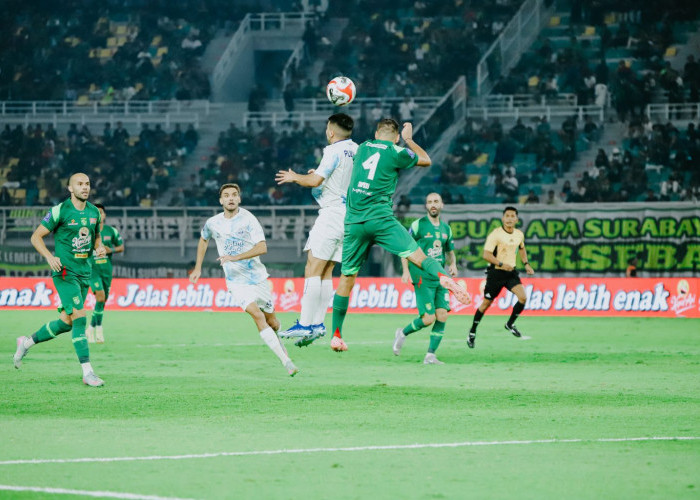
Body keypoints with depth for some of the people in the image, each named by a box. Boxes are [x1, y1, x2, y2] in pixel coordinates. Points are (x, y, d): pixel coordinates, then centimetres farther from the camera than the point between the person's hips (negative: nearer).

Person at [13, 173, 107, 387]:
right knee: (79, 317, -16)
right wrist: (49, 257, -20)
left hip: (85, 272, 7)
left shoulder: (94, 212, 9)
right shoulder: (59, 211, -10)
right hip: (65, 271, -7)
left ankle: (27, 342, 34)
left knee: (66, 322, 11)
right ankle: (88, 373, -17)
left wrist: (100, 248, 1)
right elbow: (36, 236, -5)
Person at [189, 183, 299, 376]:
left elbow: (262, 248, -20)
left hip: (257, 277, 0)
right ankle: (286, 361, -24)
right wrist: (197, 268, 21)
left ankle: (277, 342, 46)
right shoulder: (212, 223, 1)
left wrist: (235, 257, -29)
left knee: (271, 320, 9)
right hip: (236, 281, 0)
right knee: (256, 315, -21)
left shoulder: (247, 219, -10)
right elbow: (203, 240, 24)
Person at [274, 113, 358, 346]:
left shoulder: (334, 151, -12)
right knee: (325, 273, 10)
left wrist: (295, 177, 0)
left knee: (313, 270, -9)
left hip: (332, 212, -9)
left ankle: (305, 324, -14)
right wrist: (319, 175, 29)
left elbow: (315, 180, -18)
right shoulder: (357, 150, 11)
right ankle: (318, 324, 7)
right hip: (349, 216, 9)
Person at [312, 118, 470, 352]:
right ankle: (443, 276, -43)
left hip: (353, 221, 4)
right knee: (416, 255, -11)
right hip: (380, 218, -4)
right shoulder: (395, 153, 3)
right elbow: (426, 160, 20)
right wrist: (409, 139, 32)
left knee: (347, 277, 10)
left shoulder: (362, 148, 15)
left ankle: (336, 335, 13)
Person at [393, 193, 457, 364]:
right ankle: (402, 333, 15)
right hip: (422, 277, -6)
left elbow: (450, 252, 25)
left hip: (440, 277, 6)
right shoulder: (418, 225, -3)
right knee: (428, 318, -13)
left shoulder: (446, 228, 14)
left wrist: (453, 265, 3)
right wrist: (406, 271, -12)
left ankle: (430, 355, 2)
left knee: (442, 316, -6)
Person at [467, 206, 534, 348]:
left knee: (523, 297, -15)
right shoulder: (495, 234, -16)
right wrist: (501, 264, -30)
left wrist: (526, 264, 16)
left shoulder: (519, 235, 4)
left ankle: (510, 324, 8)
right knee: (486, 303, 3)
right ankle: (472, 333, 20)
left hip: (511, 272, 5)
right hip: (495, 272, -5)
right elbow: (486, 255, -20)